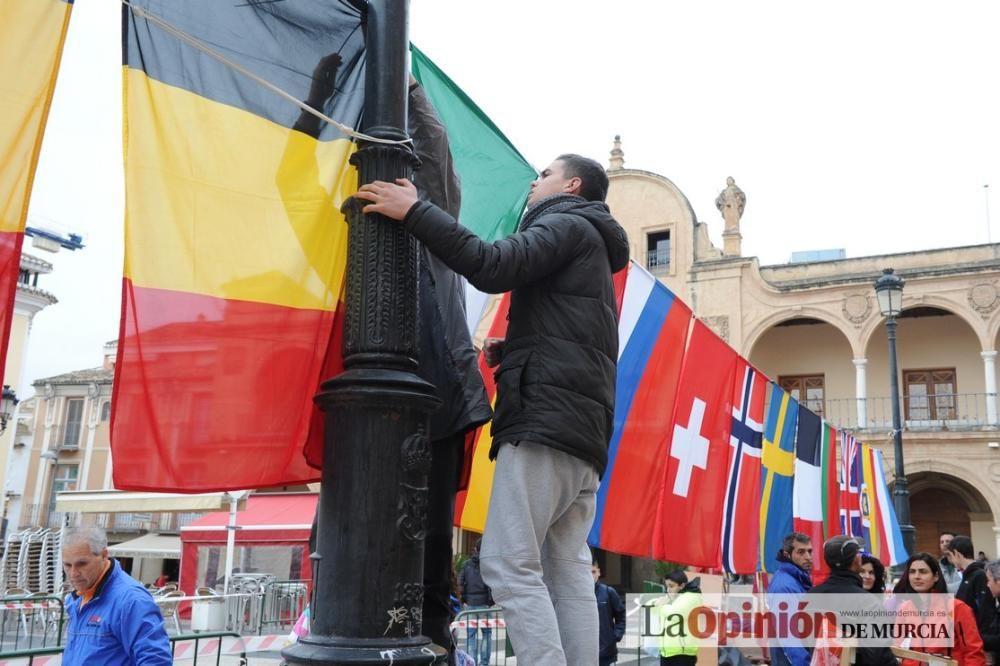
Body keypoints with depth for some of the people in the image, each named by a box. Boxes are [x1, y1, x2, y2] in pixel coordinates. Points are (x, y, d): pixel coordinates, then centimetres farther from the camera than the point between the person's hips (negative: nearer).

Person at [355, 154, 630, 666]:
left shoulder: (567, 223, 3)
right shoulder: (590, 250, 32)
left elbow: (493, 267, -16)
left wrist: (413, 211, -11)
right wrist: (513, 351, 16)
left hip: (547, 418, -10)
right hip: (582, 430, 10)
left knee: (508, 565, -13)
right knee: (568, 572, 6)